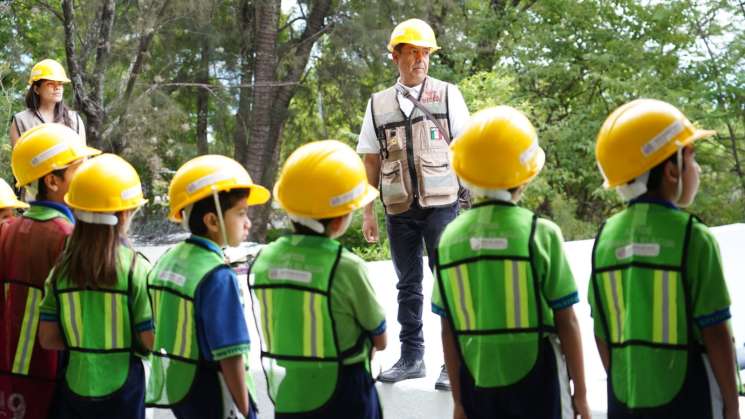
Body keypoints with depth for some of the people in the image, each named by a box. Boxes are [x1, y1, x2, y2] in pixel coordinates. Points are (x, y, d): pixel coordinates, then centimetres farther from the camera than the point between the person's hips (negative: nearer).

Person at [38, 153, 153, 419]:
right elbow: (150, 340, -13)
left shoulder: (62, 268, -3)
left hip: (75, 385, 3)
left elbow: (47, 338, -2)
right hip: (122, 387, -3)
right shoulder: (135, 267, -14)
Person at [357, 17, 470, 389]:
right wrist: (368, 212, 8)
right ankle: (411, 356, 21)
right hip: (399, 209, 3)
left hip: (442, 204, -3)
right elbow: (370, 163, 11)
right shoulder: (378, 105, 9)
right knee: (408, 285, 11)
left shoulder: (448, 94, 3)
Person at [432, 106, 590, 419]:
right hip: (536, 382, -3)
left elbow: (448, 331, 1)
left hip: (479, 386, 3)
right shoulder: (541, 234, -11)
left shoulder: (450, 238, -3)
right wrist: (580, 392, 5)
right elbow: (566, 322, -6)